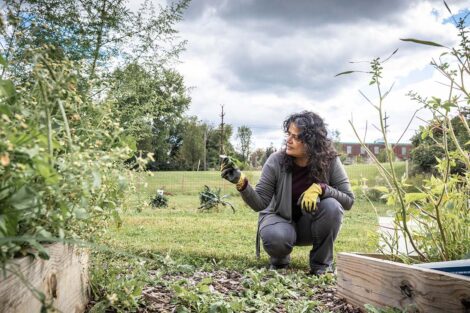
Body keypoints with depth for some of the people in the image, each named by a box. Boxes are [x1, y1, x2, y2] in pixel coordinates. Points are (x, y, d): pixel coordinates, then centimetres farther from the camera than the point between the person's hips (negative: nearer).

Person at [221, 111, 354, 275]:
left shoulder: (330, 161, -17)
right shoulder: (276, 161, -19)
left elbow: (349, 200, -17)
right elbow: (260, 203, -20)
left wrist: (321, 188, -33)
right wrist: (241, 183, -39)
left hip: (310, 224, 2)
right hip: (280, 219, -1)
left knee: (332, 206, -31)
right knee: (275, 237, -37)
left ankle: (321, 264, -8)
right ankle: (279, 260, 4)